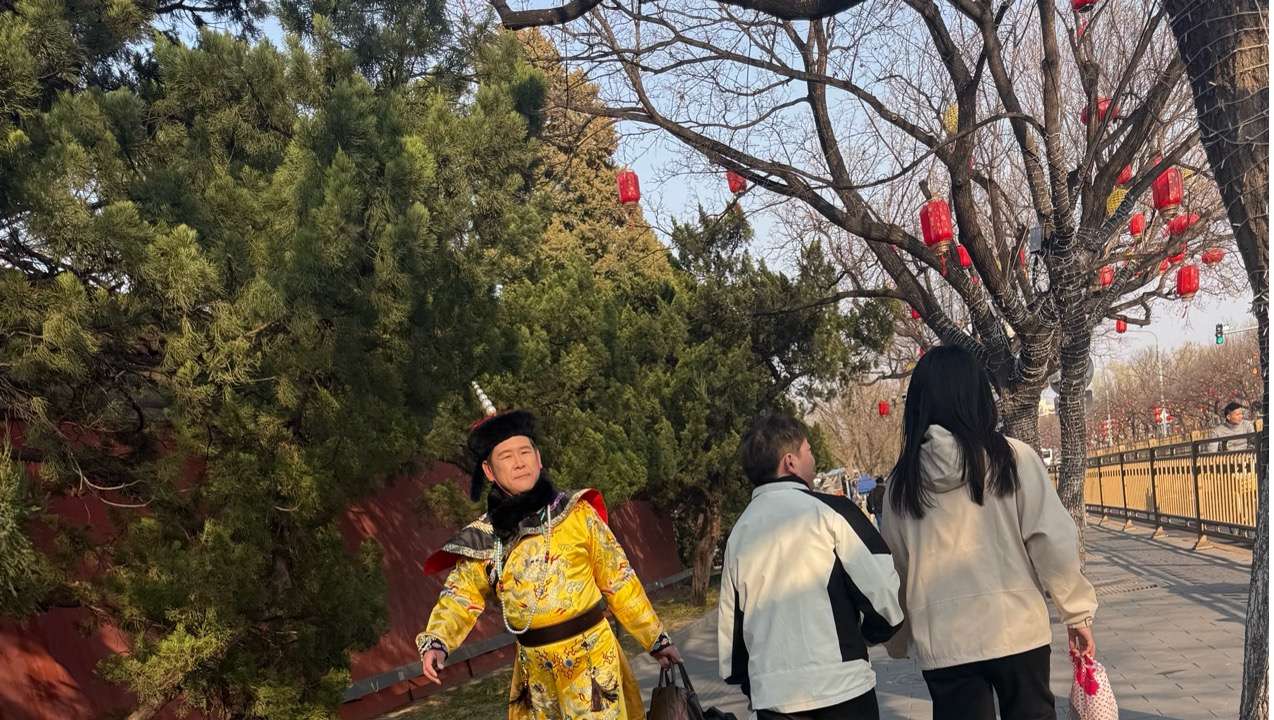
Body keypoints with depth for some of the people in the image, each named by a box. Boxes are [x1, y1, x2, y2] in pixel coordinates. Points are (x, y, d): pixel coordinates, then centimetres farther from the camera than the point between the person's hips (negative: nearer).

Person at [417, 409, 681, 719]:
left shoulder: (577, 513, -7)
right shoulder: (483, 537, -1)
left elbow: (618, 581, -1)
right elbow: (460, 597, -6)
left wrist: (656, 640, 3)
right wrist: (435, 641, -26)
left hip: (591, 657, -3)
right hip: (534, 668, 3)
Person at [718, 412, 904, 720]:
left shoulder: (738, 532, 8)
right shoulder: (829, 510, -7)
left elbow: (729, 622, 12)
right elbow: (886, 594, -9)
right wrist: (868, 634, 10)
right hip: (841, 687, -4)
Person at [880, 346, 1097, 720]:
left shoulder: (903, 479, 1)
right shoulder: (1012, 458, -6)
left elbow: (894, 567, 8)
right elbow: (1052, 540, -7)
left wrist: (897, 640, 21)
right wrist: (1078, 612, 5)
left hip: (942, 640, 1)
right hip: (1017, 629, 0)